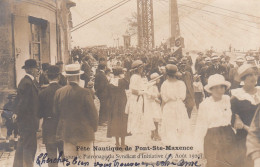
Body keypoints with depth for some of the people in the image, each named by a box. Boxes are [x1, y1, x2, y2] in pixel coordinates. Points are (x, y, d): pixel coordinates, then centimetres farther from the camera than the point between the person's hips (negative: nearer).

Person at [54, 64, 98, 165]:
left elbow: (56, 112, 6)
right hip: (84, 134, -4)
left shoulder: (59, 92, -2)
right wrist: (94, 129, 7)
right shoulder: (84, 93, -14)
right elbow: (93, 113, -10)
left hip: (66, 133, 4)